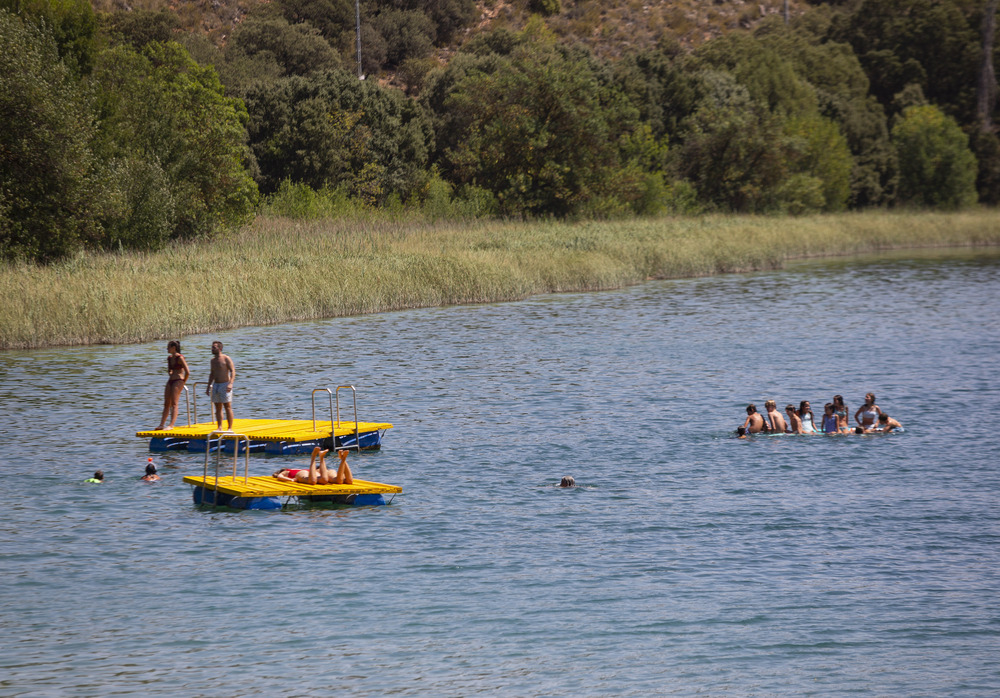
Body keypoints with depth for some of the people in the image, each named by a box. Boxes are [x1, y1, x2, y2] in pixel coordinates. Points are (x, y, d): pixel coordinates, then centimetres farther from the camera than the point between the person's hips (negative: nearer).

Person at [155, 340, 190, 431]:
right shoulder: (169, 358, 12)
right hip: (170, 381, 8)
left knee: (174, 404, -13)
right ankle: (162, 424, 6)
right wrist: (170, 374, 12)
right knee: (166, 404, 6)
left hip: (178, 381, -8)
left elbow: (187, 372, -14)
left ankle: (171, 425, -18)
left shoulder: (180, 358, -11)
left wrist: (183, 382, -5)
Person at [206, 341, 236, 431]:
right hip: (215, 385, 7)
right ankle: (219, 427, 9)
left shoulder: (226, 359, -7)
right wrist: (209, 386, 19)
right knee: (218, 408, 6)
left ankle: (230, 428, -6)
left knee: (227, 407, -6)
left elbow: (233, 371, -13)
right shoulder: (213, 360, 14)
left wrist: (230, 383, -26)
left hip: (225, 385, -7)